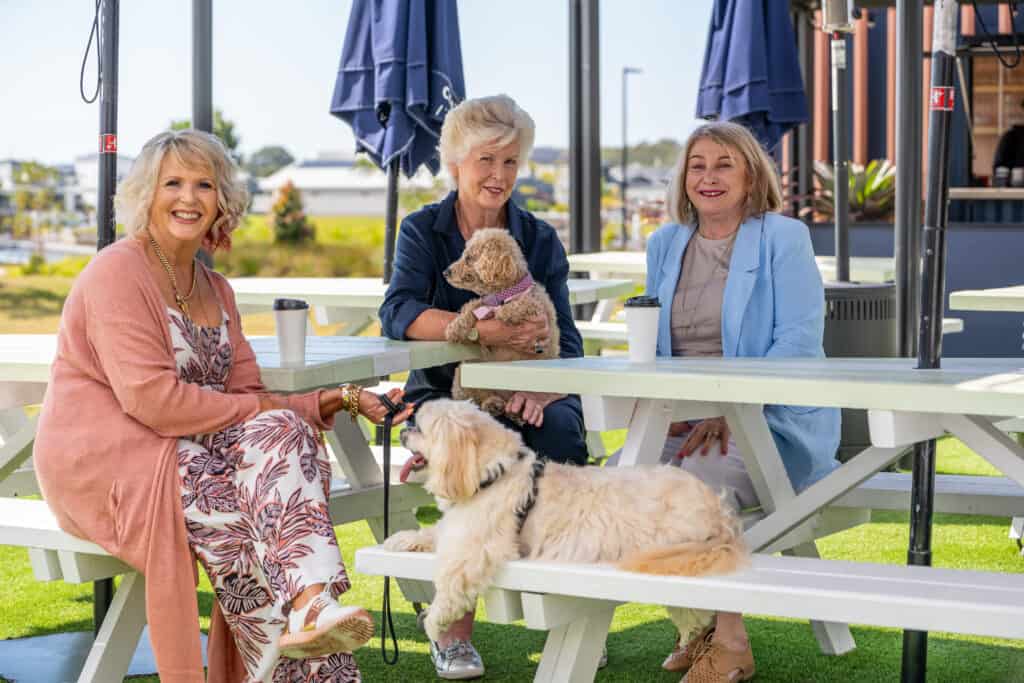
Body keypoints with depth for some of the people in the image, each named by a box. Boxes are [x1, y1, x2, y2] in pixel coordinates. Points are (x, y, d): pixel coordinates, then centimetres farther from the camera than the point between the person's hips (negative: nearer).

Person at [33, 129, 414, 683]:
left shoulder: (214, 288, 17)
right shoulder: (118, 272, -9)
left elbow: (246, 395, 9)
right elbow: (150, 398, -20)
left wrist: (329, 403, -8)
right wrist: (262, 410, -14)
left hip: (183, 449, 7)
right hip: (98, 459, -7)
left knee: (286, 438, -21)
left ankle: (310, 607, -34)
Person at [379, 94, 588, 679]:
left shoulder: (541, 240, 7)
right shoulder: (423, 231, 3)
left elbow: (564, 341, -2)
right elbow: (399, 313, -16)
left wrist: (540, 391, -25)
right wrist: (486, 331, -30)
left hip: (523, 395, 2)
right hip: (443, 394, -2)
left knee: (559, 427, -33)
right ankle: (454, 624, -26)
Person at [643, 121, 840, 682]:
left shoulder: (784, 238, -2)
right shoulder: (665, 245, 15)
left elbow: (799, 340, -11)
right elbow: (651, 343, 21)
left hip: (775, 421, -5)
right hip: (681, 421, 5)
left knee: (697, 480, -34)